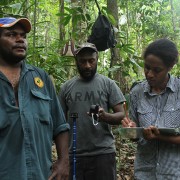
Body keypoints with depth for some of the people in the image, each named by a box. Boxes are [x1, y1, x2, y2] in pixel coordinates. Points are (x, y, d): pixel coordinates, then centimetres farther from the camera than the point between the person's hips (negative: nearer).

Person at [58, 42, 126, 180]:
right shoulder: (66, 87, 8)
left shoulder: (108, 83, 2)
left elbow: (121, 115, -2)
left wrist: (105, 116, -23)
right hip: (74, 154, 2)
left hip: (103, 153, -2)